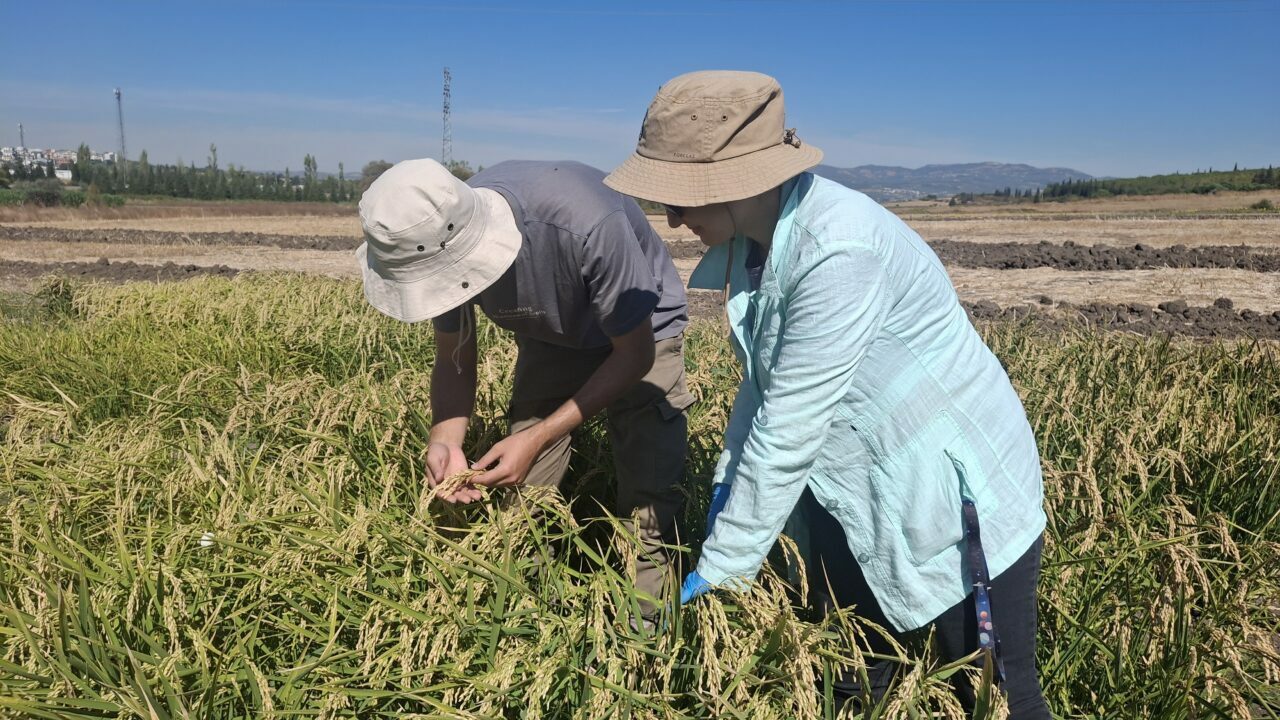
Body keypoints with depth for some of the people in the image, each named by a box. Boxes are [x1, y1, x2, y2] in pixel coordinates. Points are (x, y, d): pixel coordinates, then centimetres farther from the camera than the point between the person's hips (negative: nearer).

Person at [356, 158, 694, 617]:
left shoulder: (585, 224, -41)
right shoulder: (439, 242, -24)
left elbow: (636, 354, -27)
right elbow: (454, 360, -10)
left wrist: (539, 436, -32)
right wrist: (446, 439, -29)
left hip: (639, 335, -4)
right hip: (551, 336, 4)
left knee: (649, 497, -12)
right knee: (520, 495, -2)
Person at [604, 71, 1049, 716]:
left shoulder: (837, 251, -31)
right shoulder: (756, 237, -5)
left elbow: (789, 430, -29)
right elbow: (764, 379, 8)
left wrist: (721, 570, -20)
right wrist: (727, 482, 4)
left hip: (959, 504, -8)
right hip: (855, 502, 8)